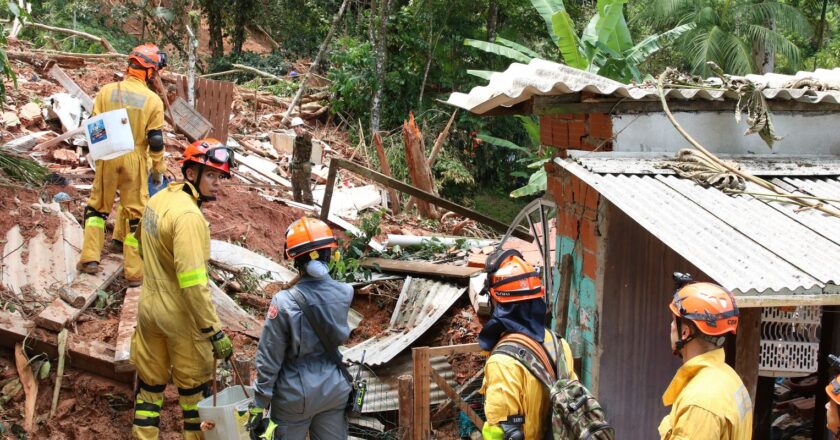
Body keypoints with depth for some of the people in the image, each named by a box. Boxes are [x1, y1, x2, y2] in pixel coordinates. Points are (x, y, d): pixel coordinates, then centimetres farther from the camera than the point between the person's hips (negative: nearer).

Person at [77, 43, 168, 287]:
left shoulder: (107, 91, -4)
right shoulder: (153, 100, -9)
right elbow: (156, 140, -9)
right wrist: (159, 168, 3)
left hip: (108, 158, 2)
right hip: (135, 161, -2)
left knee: (97, 207, 19)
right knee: (136, 213, 7)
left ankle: (90, 258, 17)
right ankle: (134, 272, 9)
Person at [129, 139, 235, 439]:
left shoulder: (158, 199, 1)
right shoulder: (189, 216, -26)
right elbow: (193, 283, -30)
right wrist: (215, 331, -25)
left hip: (149, 306, 8)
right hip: (181, 317, -8)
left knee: (150, 382, 18)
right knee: (195, 387, 11)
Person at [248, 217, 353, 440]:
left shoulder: (284, 303, -21)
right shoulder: (345, 293, -10)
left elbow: (269, 360, -15)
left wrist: (259, 406, -6)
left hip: (297, 394, -3)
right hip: (334, 388, 3)